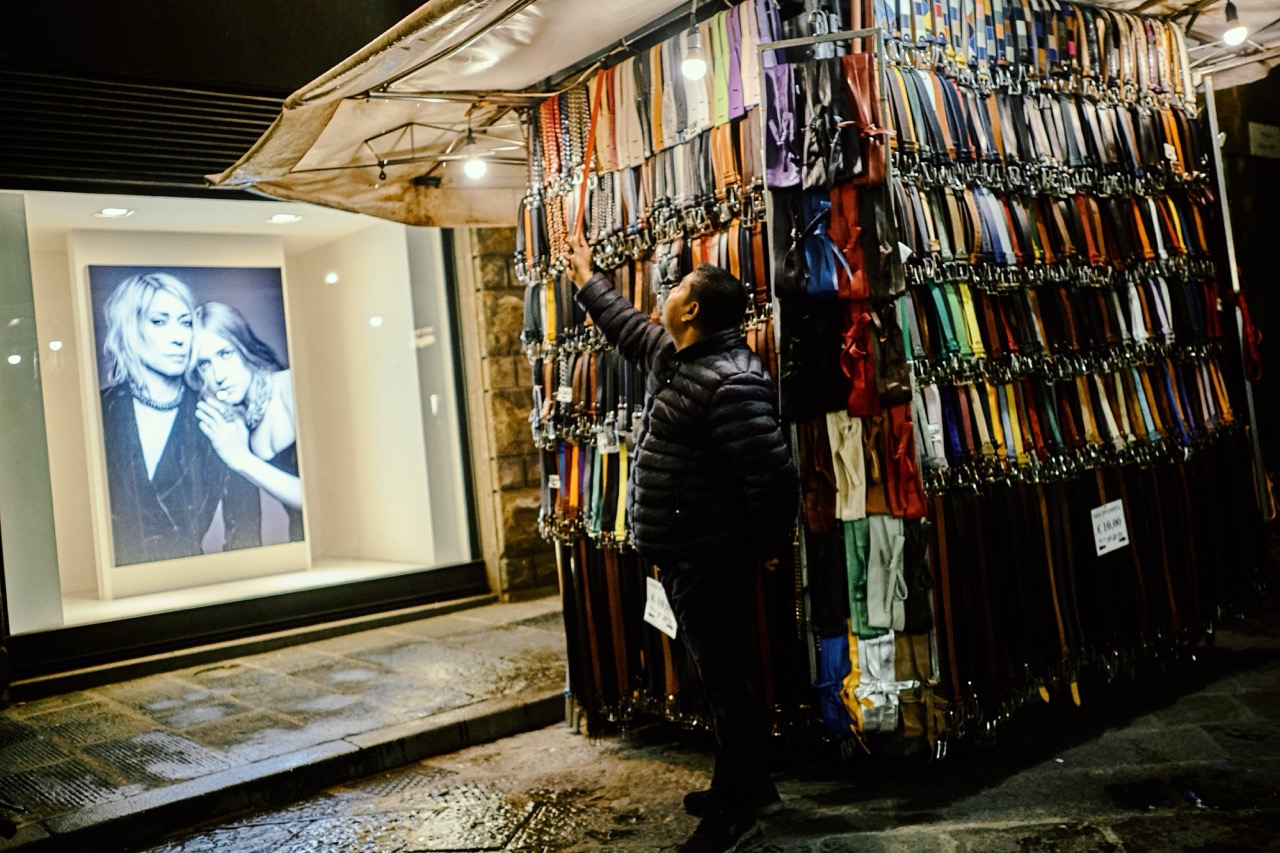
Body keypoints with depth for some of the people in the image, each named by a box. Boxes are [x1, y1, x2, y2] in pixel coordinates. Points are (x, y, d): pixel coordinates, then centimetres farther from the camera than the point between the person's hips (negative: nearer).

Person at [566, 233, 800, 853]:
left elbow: (773, 473, -23)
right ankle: (747, 784, 34)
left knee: (725, 678, 1)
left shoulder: (731, 381, -21)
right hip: (682, 554, 10)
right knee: (722, 672, 19)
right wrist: (586, 280, 42)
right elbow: (626, 325, 32)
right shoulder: (673, 358, 11)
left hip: (710, 561, -10)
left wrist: (771, 544, -12)